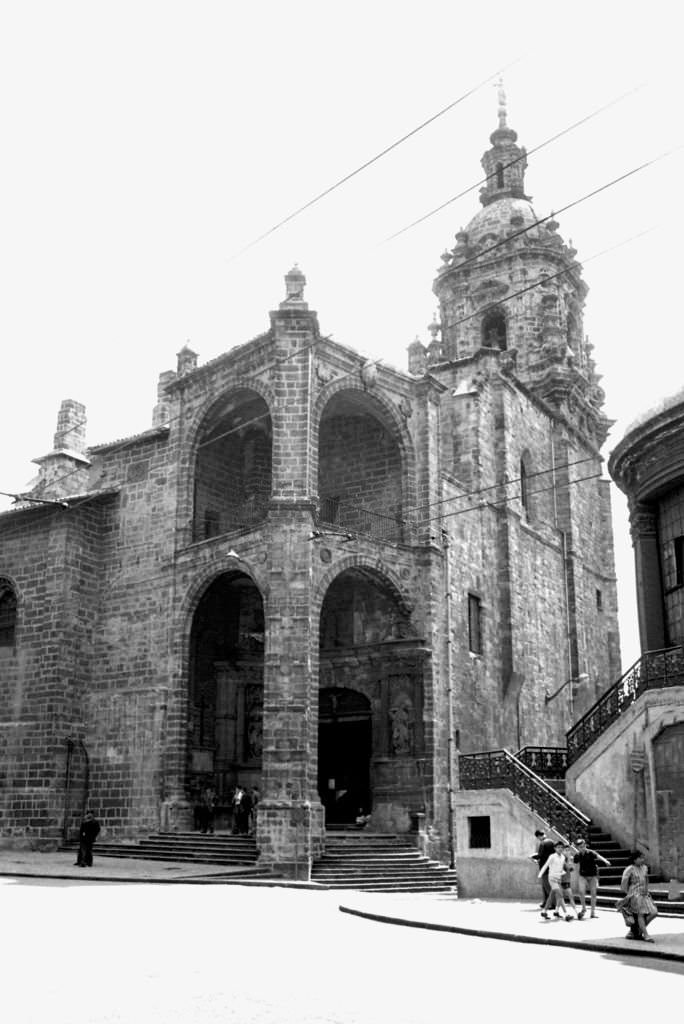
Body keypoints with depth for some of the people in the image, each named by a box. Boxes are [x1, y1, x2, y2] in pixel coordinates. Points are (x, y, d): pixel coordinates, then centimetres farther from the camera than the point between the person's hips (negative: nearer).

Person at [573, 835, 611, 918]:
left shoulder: (591, 853, -17)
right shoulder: (577, 855, -6)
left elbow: (598, 856, -37)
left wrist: (605, 861, -53)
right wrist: (579, 873, 11)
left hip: (593, 875, -2)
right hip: (583, 876, 2)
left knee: (593, 893, 2)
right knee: (581, 892, -14)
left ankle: (593, 911, 16)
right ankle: (583, 908, 7)